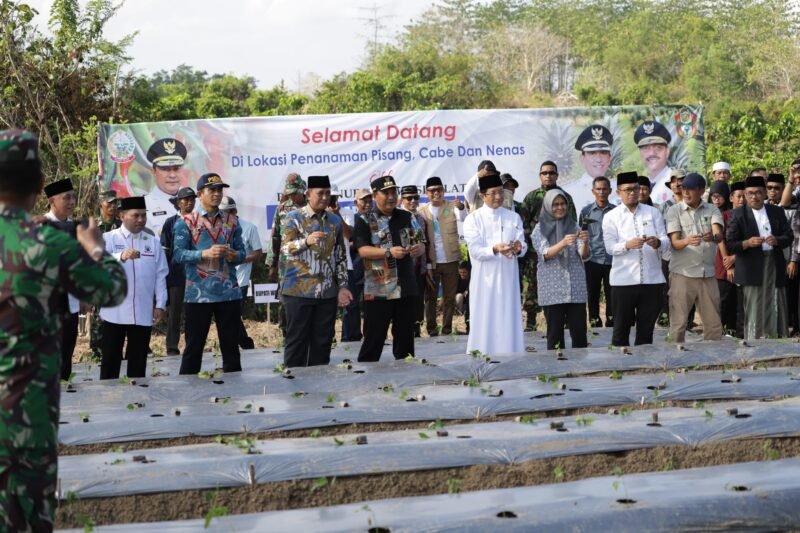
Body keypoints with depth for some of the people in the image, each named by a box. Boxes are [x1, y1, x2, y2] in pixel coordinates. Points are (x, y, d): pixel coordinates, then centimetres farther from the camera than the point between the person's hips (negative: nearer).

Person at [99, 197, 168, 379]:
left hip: (143, 313, 2)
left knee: (138, 361, 8)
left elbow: (160, 275, 9)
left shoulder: (153, 242, 9)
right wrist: (121, 256, -36)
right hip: (114, 311, -2)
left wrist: (160, 305, 3)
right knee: (111, 359, 3)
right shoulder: (109, 239, 0)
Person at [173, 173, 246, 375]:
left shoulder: (232, 221, 10)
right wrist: (205, 254, -21)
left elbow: (241, 252, 12)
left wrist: (234, 255, -12)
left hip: (229, 292, 3)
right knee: (194, 346, 3)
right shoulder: (186, 222, -1)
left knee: (231, 344, 8)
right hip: (198, 294, -3)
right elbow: (178, 254, -8)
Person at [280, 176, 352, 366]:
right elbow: (285, 248, -12)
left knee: (323, 341, 7)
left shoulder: (335, 220, 11)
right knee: (297, 340, 0)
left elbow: (340, 257, 15)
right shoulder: (294, 217, -2)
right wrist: (307, 241, -29)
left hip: (328, 292, 4)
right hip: (299, 291, -4)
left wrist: (342, 286, 8)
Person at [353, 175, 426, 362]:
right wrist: (389, 252, -25)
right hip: (378, 290, -4)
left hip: (406, 288, 4)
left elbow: (421, 244, 15)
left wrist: (418, 248, -10)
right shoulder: (364, 220, -1)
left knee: (405, 337, 12)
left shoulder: (406, 217, 12)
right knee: (373, 339, -2)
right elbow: (363, 250, -12)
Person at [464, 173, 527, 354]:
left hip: (508, 278, 3)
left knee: (508, 320, 3)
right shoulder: (473, 219, 0)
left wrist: (518, 248, -22)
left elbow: (523, 245, 3)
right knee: (484, 321, -2)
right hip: (484, 278, -2)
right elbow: (475, 250, -9)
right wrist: (495, 249, -28)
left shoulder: (513, 217, 10)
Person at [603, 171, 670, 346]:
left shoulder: (653, 212, 11)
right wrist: (627, 245, -26)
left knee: (646, 329, 10)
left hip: (652, 279, 2)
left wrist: (657, 243, -22)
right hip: (623, 281, -2)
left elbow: (666, 240, 1)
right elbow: (610, 247, -7)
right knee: (621, 329, 5)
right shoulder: (611, 217, 5)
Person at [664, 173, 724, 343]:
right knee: (678, 322, -2)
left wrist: (713, 236, -36)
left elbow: (719, 235, -11)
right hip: (682, 273, -2)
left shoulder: (712, 210, 7)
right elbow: (674, 243, -9)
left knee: (714, 323, 8)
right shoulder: (674, 211, 1)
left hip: (708, 274, 3)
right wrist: (687, 241, -32)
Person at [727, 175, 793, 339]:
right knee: (754, 312, -4)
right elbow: (730, 244, -4)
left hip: (775, 266, 4)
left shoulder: (777, 211, 11)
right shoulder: (738, 214, 0)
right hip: (752, 269, -4)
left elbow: (789, 236, 9)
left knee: (777, 311, 7)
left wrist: (777, 240, -12)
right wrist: (747, 243, -22)